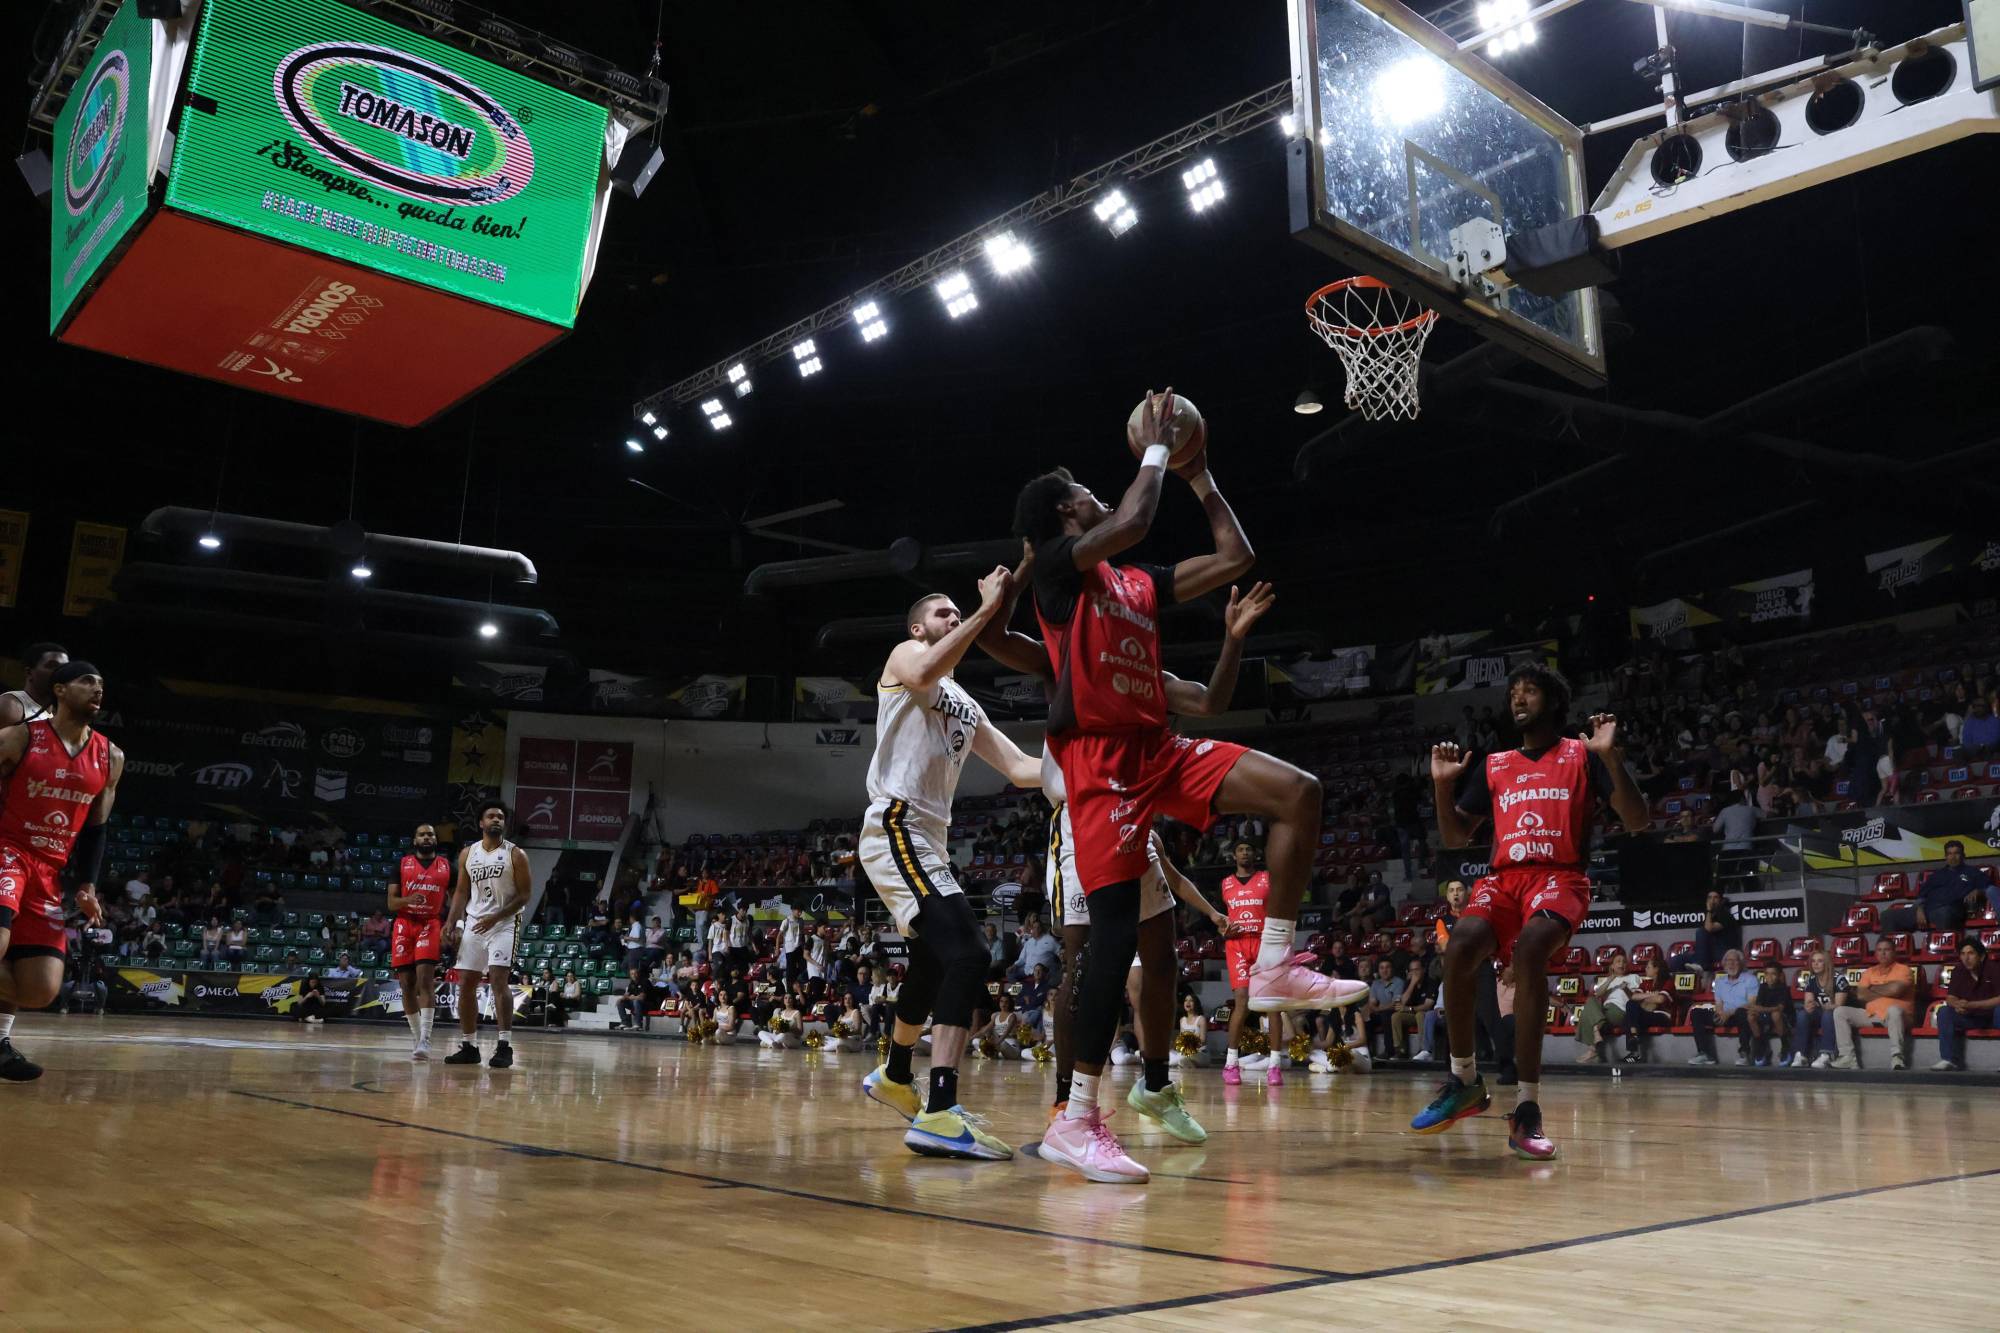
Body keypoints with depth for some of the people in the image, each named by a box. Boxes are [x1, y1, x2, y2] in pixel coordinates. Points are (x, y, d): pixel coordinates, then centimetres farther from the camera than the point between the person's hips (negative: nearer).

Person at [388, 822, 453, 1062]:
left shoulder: (447, 865, 7)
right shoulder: (402, 864, 8)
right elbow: (391, 902, 5)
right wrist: (408, 900, -17)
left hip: (431, 925, -2)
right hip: (404, 925, 2)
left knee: (425, 979, -18)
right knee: (407, 984, 5)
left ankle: (425, 1040, -23)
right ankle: (415, 1037, 18)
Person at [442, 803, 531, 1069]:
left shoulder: (516, 855, -5)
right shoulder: (468, 854, 8)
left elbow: (524, 896, -7)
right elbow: (461, 892, 13)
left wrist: (495, 918, -17)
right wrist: (450, 923, 1)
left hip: (503, 925, -5)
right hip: (473, 924, 5)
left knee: (499, 981, -17)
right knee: (465, 984, 5)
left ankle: (505, 1046, -17)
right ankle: (469, 1047, 15)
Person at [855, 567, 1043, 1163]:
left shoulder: (967, 706, 25)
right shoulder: (905, 655, 3)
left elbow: (1019, 768, 19)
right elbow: (924, 675, -24)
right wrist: (988, 609, -23)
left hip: (929, 839, 10)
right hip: (896, 829, -10)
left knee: (934, 964, 25)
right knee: (966, 955, -25)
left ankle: (894, 1076, 47)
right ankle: (941, 1115, -32)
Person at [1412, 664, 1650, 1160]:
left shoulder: (1583, 754, 10)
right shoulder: (1493, 765, 20)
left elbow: (1636, 820, -1)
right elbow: (1454, 837, 21)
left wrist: (1608, 755, -12)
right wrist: (1444, 784, 6)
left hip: (1560, 877, -3)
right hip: (1504, 878, 4)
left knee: (1529, 948, -35)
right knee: (1460, 944, -28)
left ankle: (1527, 1107, -31)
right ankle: (1464, 1080, -10)